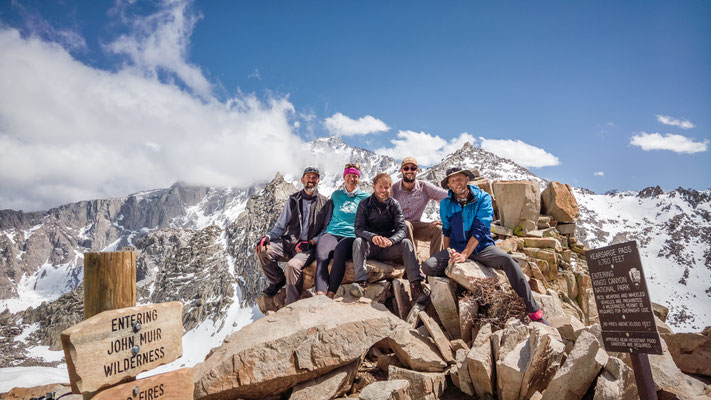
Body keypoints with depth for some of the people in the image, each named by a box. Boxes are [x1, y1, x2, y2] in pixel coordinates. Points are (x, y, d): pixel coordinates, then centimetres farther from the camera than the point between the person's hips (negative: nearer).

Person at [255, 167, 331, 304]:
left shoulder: (324, 203, 6)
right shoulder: (293, 200, 14)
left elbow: (327, 229, 2)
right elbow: (281, 226, 13)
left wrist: (311, 242, -14)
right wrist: (267, 237, -7)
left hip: (309, 247, -4)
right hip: (289, 243, 4)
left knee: (293, 265, -33)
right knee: (263, 251, -21)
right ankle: (278, 280, 6)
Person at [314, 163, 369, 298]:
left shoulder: (365, 197, 13)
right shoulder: (336, 195, 20)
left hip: (351, 236, -2)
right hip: (332, 233, 2)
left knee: (340, 251, -37)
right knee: (321, 256, -31)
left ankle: (330, 295, -36)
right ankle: (320, 295, -44)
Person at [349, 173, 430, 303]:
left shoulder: (395, 205, 5)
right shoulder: (364, 204, 2)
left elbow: (401, 229, -7)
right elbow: (359, 229, -11)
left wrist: (390, 240, -31)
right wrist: (373, 237, -33)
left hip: (389, 248, 1)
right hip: (370, 247, -1)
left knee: (406, 243, -25)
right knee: (358, 241, -29)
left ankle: (416, 284, -34)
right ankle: (361, 282, -43)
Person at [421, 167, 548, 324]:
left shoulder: (483, 198, -4)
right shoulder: (446, 204, 4)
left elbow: (480, 230, -13)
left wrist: (465, 254, -23)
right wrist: (448, 255, 4)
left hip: (482, 247, -2)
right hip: (457, 248, 2)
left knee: (508, 261, -32)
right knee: (428, 266, -24)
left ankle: (534, 311, -23)